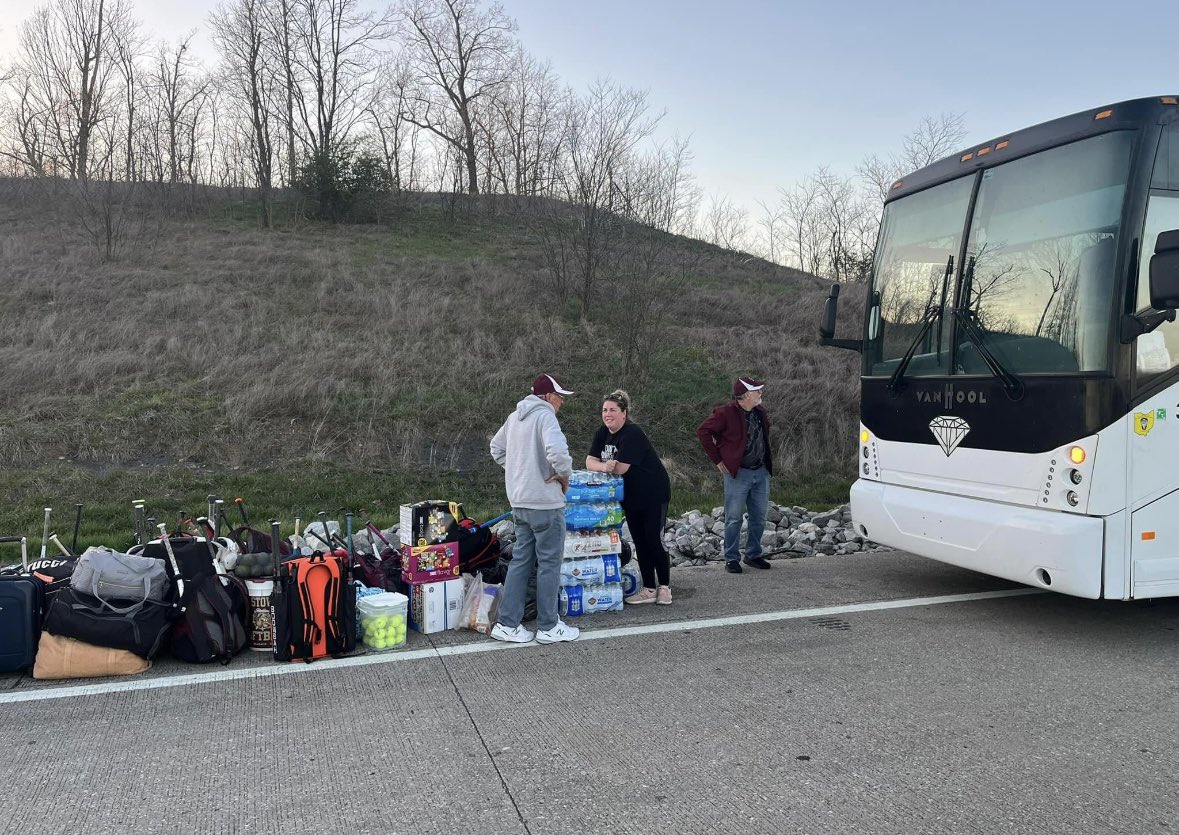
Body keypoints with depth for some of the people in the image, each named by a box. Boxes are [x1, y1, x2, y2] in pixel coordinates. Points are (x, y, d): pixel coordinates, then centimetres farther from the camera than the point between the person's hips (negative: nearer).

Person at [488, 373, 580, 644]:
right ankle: (548, 627, 11)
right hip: (545, 502, -8)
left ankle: (507, 624, 14)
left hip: (520, 502, 8)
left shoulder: (514, 417, 13)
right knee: (549, 563, 2)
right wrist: (565, 475, -11)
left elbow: (496, 449, 25)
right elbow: (558, 451, -30)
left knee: (521, 560, 13)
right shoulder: (545, 416, -14)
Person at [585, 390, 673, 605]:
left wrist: (598, 467, -12)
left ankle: (664, 587, 12)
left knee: (654, 540, -3)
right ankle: (649, 589, 16)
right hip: (631, 497, 8)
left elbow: (622, 467, -28)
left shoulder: (632, 433, -22)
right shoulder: (602, 432, 3)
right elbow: (590, 461, -6)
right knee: (639, 542, 9)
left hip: (653, 494, -8)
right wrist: (604, 466, -28)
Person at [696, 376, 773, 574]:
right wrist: (717, 459, -11)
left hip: (761, 472, 7)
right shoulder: (725, 413, -14)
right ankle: (731, 559, 9)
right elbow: (703, 431, -12)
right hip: (738, 473, -6)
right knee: (734, 518, -1)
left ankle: (753, 555, 25)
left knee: (759, 518, 12)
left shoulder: (760, 412, 8)